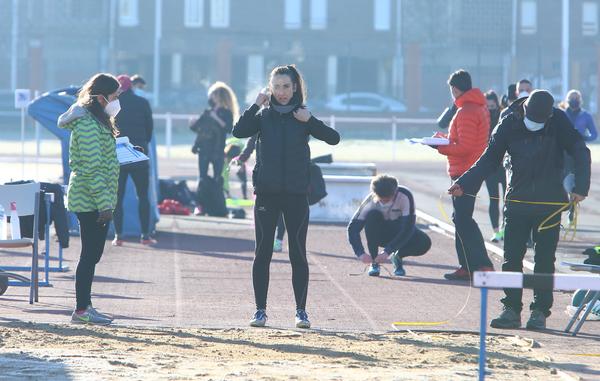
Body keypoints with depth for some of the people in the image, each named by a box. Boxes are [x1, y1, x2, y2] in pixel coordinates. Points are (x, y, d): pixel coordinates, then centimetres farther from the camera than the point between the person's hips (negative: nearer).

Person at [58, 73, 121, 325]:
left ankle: (85, 307, 17)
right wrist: (104, 204, -22)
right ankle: (82, 310, -2)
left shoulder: (98, 122, 15)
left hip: (97, 202, 10)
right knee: (90, 254, -6)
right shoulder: (88, 125, -17)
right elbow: (92, 168, -21)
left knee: (92, 254, 12)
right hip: (90, 200, -10)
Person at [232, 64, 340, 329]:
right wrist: (256, 106, -14)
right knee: (263, 252, 1)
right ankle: (260, 310, 7)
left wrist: (309, 121, -14)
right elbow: (239, 131, -12)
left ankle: (301, 311, 6)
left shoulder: (303, 117, 6)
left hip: (296, 194, 0)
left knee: (298, 253, 1)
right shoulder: (263, 116, 5)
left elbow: (334, 138, -4)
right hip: (267, 192, 0)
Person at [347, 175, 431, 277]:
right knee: (371, 214, -34)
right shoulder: (371, 200, -25)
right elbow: (353, 228, -26)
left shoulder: (405, 196, -29)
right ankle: (374, 261, -20)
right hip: (380, 233, 0)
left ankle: (397, 257, 2)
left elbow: (408, 228, -32)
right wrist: (361, 253, -41)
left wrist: (387, 251, -40)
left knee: (424, 244, -31)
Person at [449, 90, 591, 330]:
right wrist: (464, 184, -9)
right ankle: (511, 310, 6)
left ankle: (540, 312, 8)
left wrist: (580, 187, -15)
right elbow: (489, 159, 1)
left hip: (549, 202, -2)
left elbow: (580, 152, -4)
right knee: (511, 258, 0)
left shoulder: (558, 121, -8)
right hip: (517, 200, 2)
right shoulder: (509, 125, -4)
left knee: (545, 260, 2)